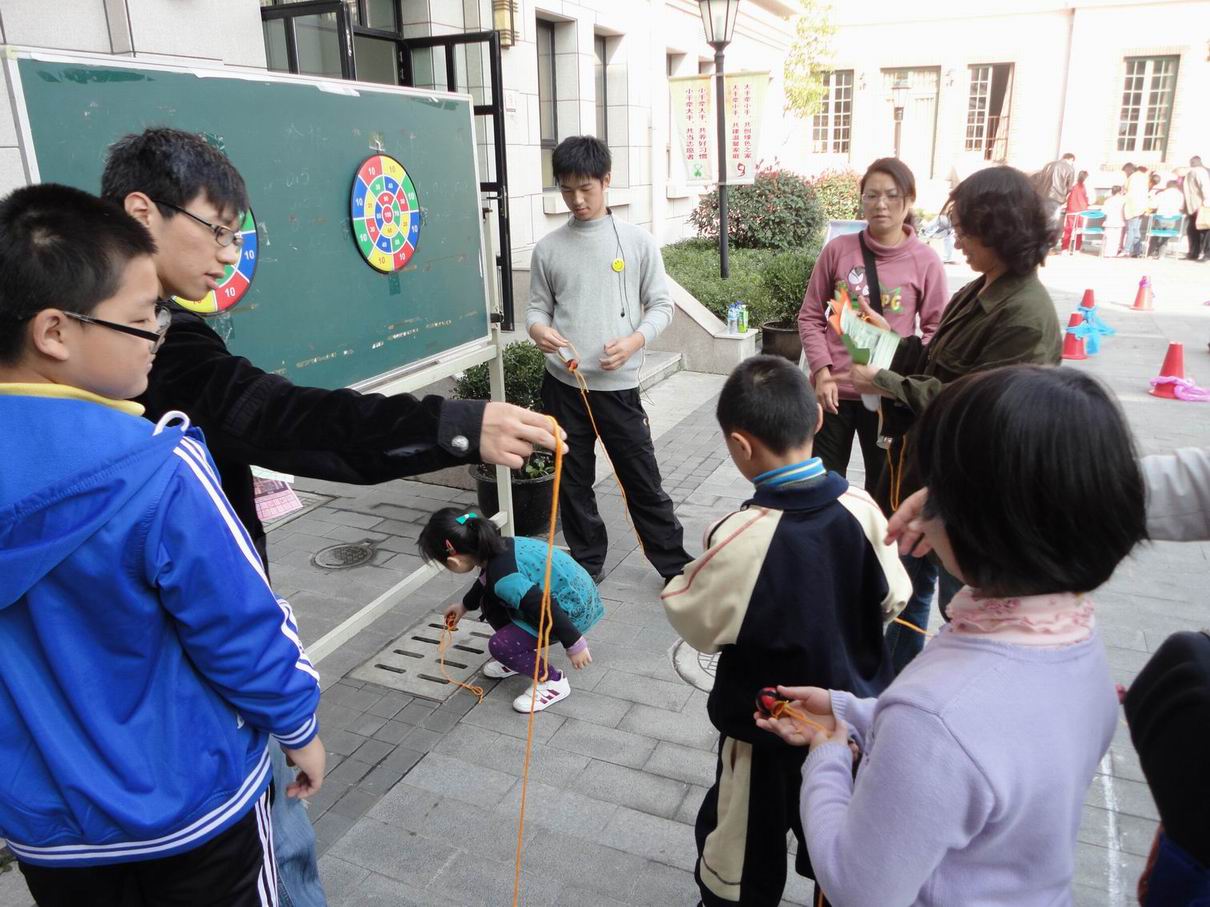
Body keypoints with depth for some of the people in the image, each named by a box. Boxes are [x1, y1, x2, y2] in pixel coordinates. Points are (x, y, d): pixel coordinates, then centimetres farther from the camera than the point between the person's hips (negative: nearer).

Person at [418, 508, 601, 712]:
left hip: (573, 610, -9)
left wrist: (574, 644, -22)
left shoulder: (504, 579, -30)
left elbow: (545, 608, -32)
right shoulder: (497, 549, 0)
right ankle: (520, 657, 28)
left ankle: (554, 682, 4)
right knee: (490, 602, 10)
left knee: (500, 646, -14)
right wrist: (465, 605, 39)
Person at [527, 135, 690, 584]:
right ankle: (586, 564, 30)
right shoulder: (548, 248, 3)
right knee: (573, 480, 12)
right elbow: (538, 306, 9)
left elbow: (661, 305, 1)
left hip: (617, 385, -2)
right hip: (563, 385, 2)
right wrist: (538, 329, -15)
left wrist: (634, 341, -18)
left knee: (643, 480, 5)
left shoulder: (638, 241, -2)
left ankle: (674, 564, 22)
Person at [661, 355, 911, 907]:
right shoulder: (860, 507, -16)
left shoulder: (741, 537, -30)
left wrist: (681, 579, 1)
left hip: (766, 727, -4)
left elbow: (695, 622, -16)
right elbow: (893, 598, -1)